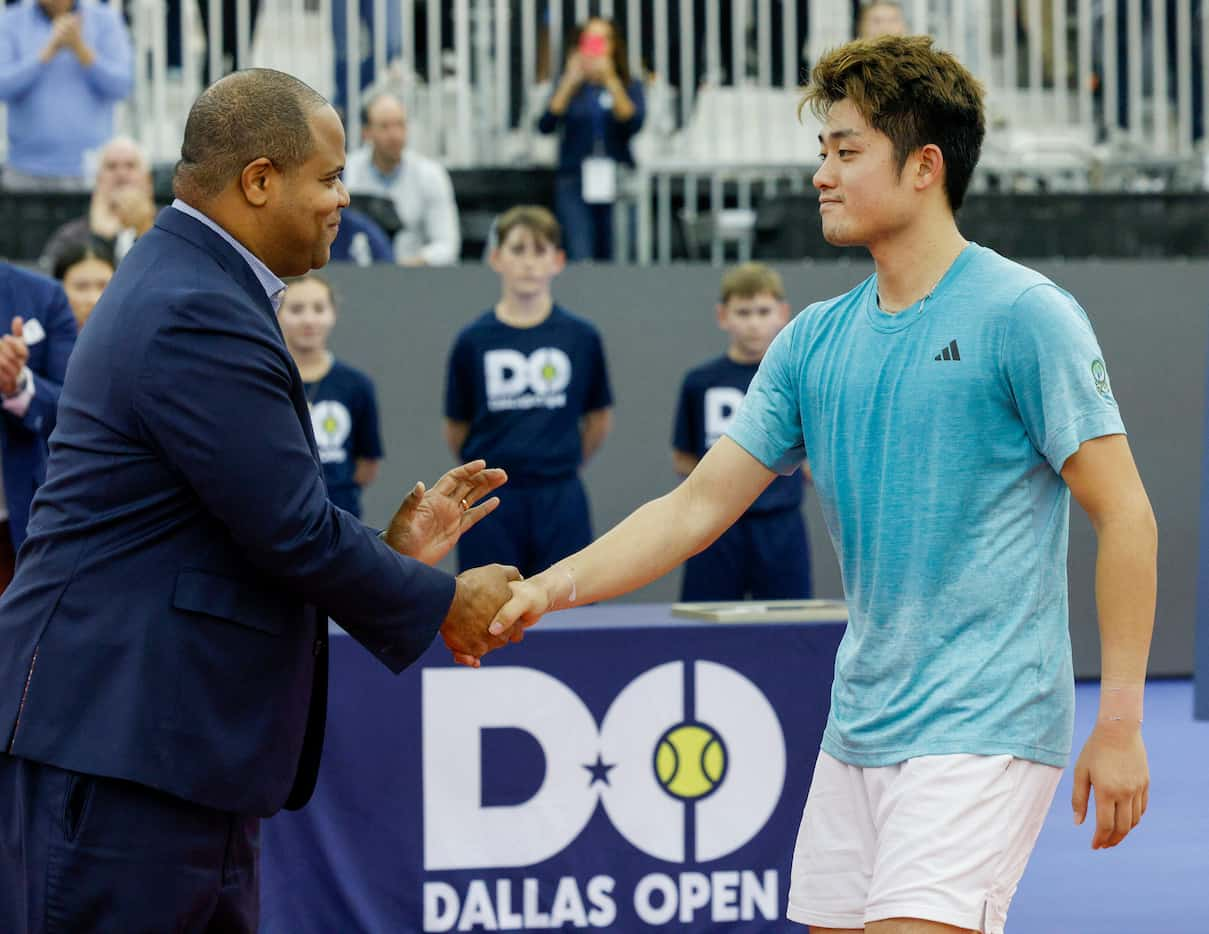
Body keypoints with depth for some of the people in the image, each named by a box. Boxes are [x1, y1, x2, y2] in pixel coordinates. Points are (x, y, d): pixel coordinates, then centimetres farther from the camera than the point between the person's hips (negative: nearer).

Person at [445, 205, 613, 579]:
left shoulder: (582, 337, 2)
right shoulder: (473, 340, -1)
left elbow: (599, 419, 11)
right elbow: (456, 428, 7)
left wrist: (562, 463, 10)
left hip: (560, 503, 1)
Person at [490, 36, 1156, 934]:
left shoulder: (1024, 315, -8)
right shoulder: (815, 341, 11)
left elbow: (1124, 515, -9)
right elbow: (698, 506, 10)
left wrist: (1119, 723, -13)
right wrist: (556, 584, -4)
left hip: (981, 730, -7)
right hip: (859, 724, 7)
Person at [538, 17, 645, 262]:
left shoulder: (630, 86, 8)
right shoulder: (569, 85, 8)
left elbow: (633, 124, -10)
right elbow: (545, 125, -7)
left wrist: (611, 81, -18)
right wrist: (570, 82, -15)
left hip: (616, 180, 1)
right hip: (575, 180, -1)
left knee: (610, 258, 0)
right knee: (580, 258, -14)